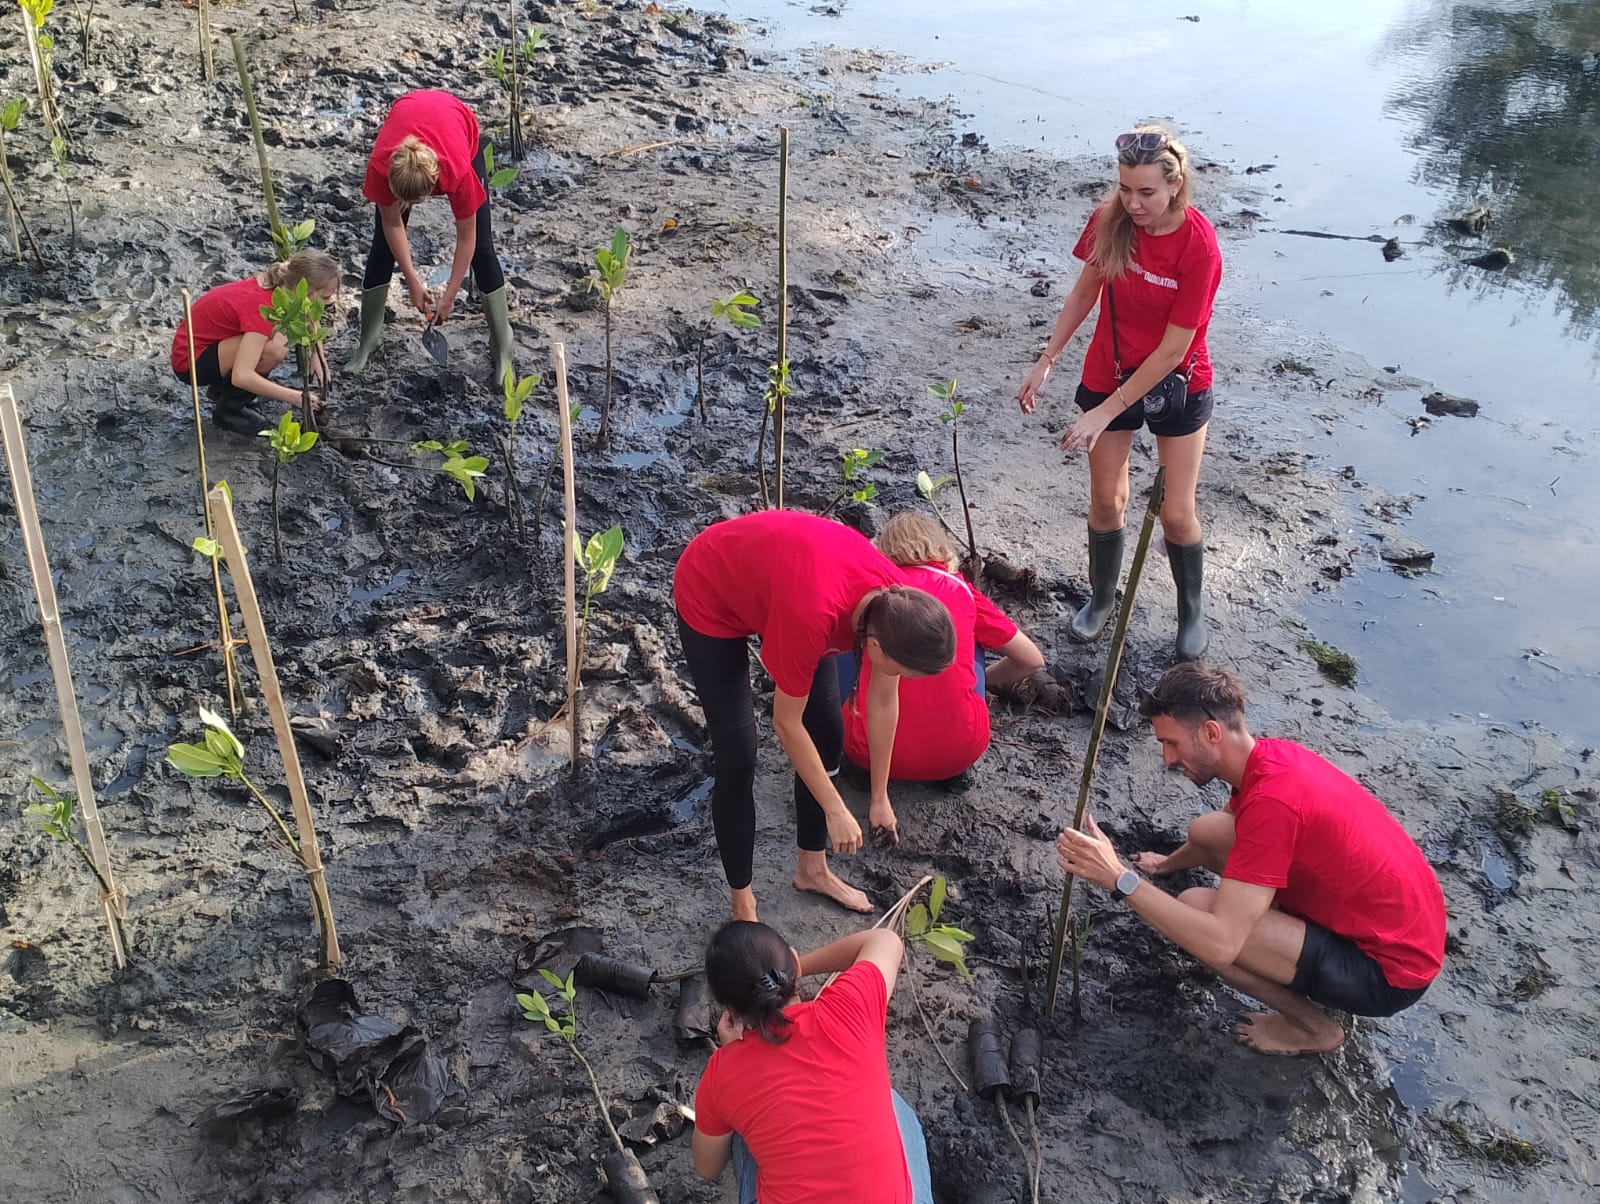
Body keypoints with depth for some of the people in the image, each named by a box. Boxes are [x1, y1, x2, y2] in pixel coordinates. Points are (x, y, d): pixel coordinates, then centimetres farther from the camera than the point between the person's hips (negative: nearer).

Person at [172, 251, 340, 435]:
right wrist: (294, 397, -32)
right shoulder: (263, 307, -30)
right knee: (274, 349, -28)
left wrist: (317, 354, -4)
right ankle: (228, 408, -7)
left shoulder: (275, 286, -7)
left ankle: (222, 388, 11)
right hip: (191, 362, -9)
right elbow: (241, 376, -37)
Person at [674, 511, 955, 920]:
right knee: (737, 756, -7)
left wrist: (880, 796, 5)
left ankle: (813, 869, 28)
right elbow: (787, 724, -26)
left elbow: (884, 702, -5)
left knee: (828, 733, 7)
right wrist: (835, 810, -15)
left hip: (771, 567, 7)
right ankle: (743, 905, 11)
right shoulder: (812, 614, -43)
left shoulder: (898, 602, -23)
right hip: (710, 593, -6)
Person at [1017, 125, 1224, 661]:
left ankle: (1191, 612, 30)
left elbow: (1173, 349, -24)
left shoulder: (1199, 248, -28)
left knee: (1176, 513, 5)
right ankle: (1102, 599, 37)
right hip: (1109, 372, 3)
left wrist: (1106, 411, -23)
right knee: (1107, 501, 14)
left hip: (1176, 383, -3)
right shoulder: (1110, 220, -15)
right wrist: (1047, 361, 3)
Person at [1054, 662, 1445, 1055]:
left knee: (1195, 909, -22)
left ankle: (1313, 1025, 1)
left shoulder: (1272, 801, -29)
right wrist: (1169, 864, 32)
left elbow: (1220, 944, -33)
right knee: (1206, 831, 5)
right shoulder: (1272, 756, -1)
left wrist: (1118, 877, -32)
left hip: (1389, 972, -9)